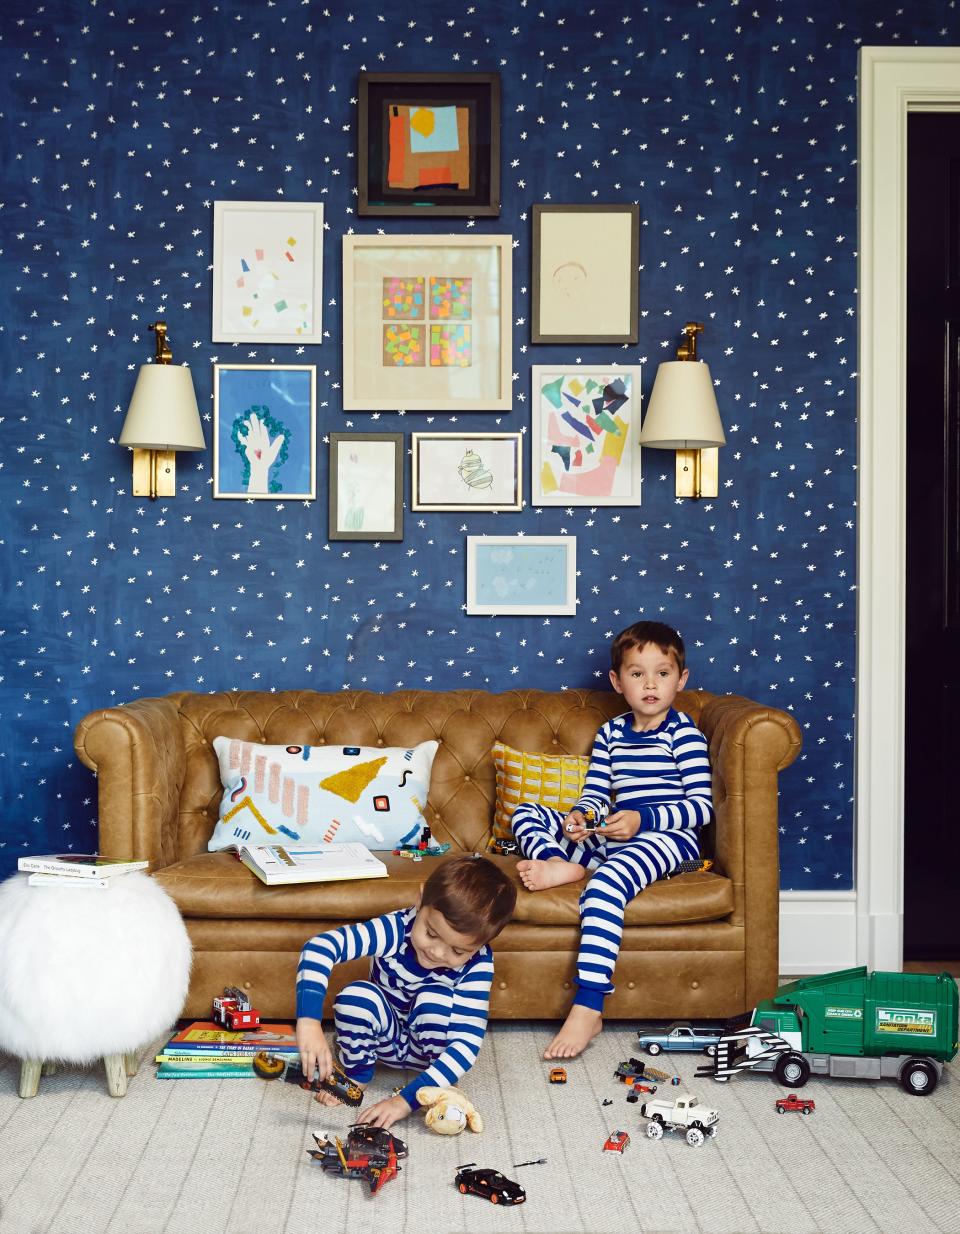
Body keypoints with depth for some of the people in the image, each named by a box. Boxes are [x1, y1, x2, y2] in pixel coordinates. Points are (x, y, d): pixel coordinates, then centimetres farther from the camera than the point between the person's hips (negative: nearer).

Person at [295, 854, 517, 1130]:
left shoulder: (477, 965, -29)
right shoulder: (397, 929, -31)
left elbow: (468, 1044, -34)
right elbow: (320, 946, -43)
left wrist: (406, 1099, -42)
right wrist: (309, 1022, -56)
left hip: (430, 1044, 0)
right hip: (386, 1038, 1)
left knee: (436, 997, -32)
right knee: (356, 994, -31)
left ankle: (443, 1088, -12)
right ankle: (356, 1074, -5)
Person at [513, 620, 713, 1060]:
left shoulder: (683, 733, -3)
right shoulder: (610, 733, 15)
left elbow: (703, 805, -9)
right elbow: (596, 794, 14)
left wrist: (642, 819, -21)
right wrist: (579, 817, -10)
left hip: (668, 838, -7)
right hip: (610, 836, 8)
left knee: (607, 880, -38)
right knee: (526, 813, 4)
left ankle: (588, 1009, -40)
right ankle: (561, 863, -28)